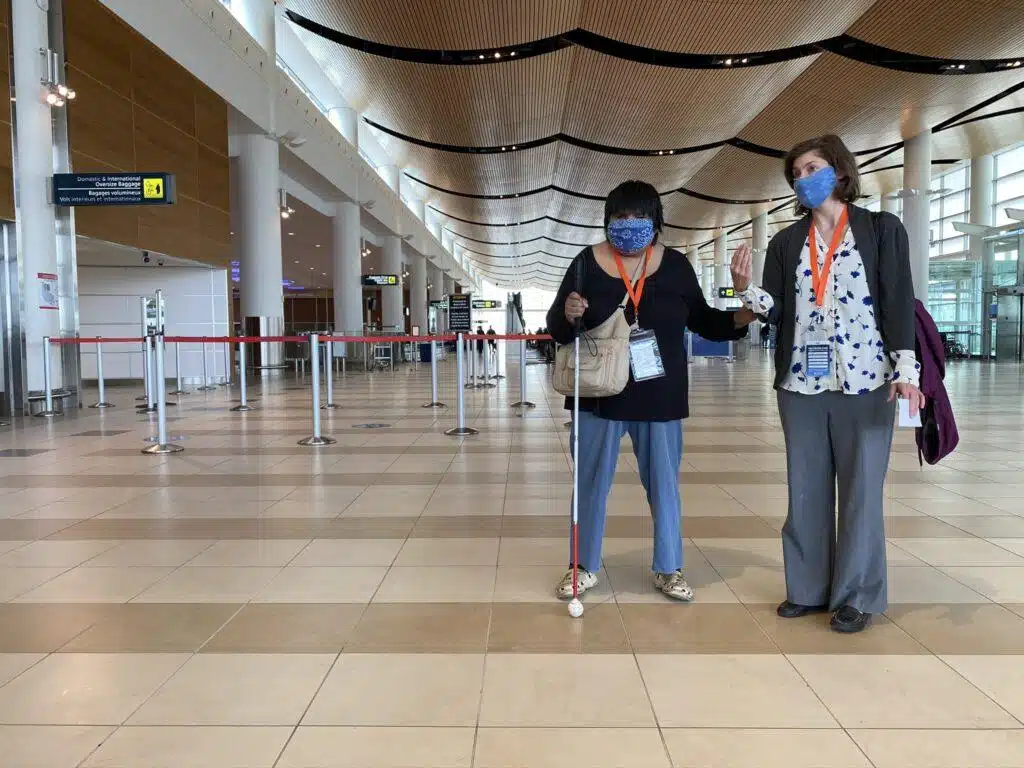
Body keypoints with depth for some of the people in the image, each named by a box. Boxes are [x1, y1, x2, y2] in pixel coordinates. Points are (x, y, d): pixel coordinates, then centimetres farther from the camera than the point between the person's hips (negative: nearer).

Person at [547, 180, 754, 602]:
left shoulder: (675, 264, 1)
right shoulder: (588, 262, -4)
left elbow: (701, 320, 9)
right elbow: (556, 329, -3)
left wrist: (738, 320, -8)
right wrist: (568, 315, -24)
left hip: (660, 398, 1)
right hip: (599, 396, -1)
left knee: (664, 485, 12)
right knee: (591, 484, 10)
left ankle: (668, 568, 29)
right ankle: (584, 567, 26)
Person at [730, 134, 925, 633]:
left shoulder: (882, 229, 4)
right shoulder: (786, 242, 11)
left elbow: (899, 302, -1)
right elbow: (776, 311, 5)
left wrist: (904, 369, -11)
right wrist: (745, 288, -14)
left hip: (864, 382, -3)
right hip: (801, 383, 3)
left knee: (860, 491, 3)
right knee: (806, 491, 8)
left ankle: (857, 596, 15)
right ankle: (809, 589, 20)